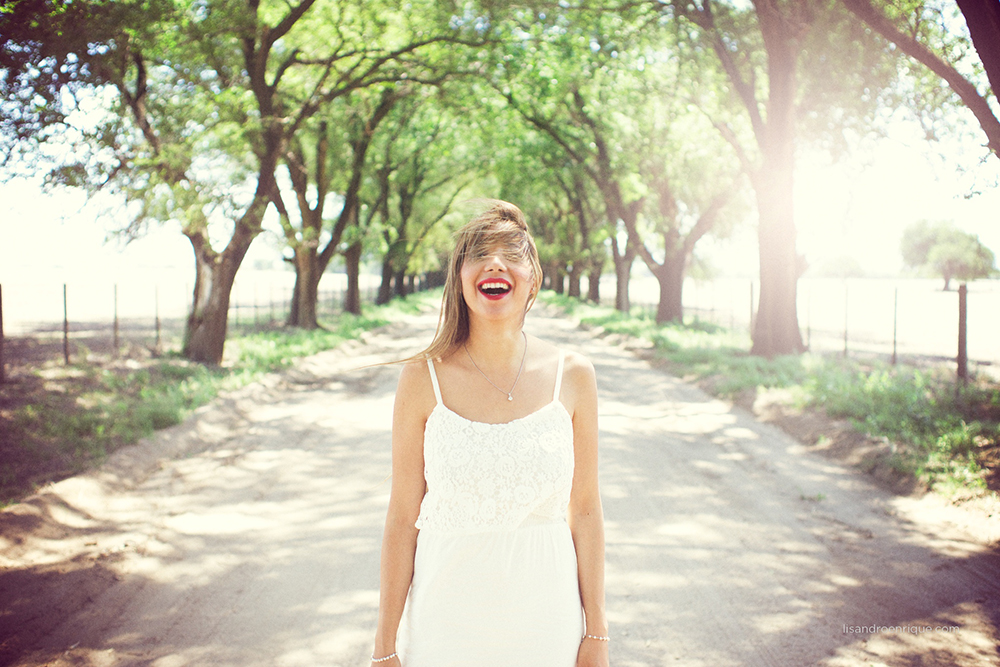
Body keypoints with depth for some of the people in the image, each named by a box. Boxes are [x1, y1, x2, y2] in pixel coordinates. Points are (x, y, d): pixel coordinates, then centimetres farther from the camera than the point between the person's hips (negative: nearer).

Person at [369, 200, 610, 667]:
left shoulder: (572, 377, -5)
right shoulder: (422, 379, -9)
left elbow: (585, 509, 0)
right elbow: (402, 516, -5)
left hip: (545, 621, 1)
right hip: (447, 618, -1)